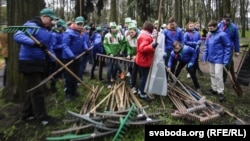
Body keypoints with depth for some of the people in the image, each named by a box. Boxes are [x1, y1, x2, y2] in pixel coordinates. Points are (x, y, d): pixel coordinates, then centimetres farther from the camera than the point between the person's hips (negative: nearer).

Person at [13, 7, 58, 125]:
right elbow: (17, 36, -29)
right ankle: (42, 117, 7)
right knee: (37, 90, -5)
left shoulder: (48, 32, 13)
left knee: (33, 89, 16)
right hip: (29, 62, -9)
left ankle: (27, 114, 30)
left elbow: (49, 48, 19)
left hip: (40, 62, 9)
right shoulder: (31, 25, -14)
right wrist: (35, 43, -41)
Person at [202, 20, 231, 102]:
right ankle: (214, 89, 30)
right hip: (211, 58, 7)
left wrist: (226, 59, -13)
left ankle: (220, 92, 5)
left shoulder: (222, 34, -14)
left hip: (219, 58, -7)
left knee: (218, 75, -7)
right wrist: (204, 56, 7)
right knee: (212, 74, 15)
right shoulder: (209, 34, 4)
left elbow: (228, 46, -10)